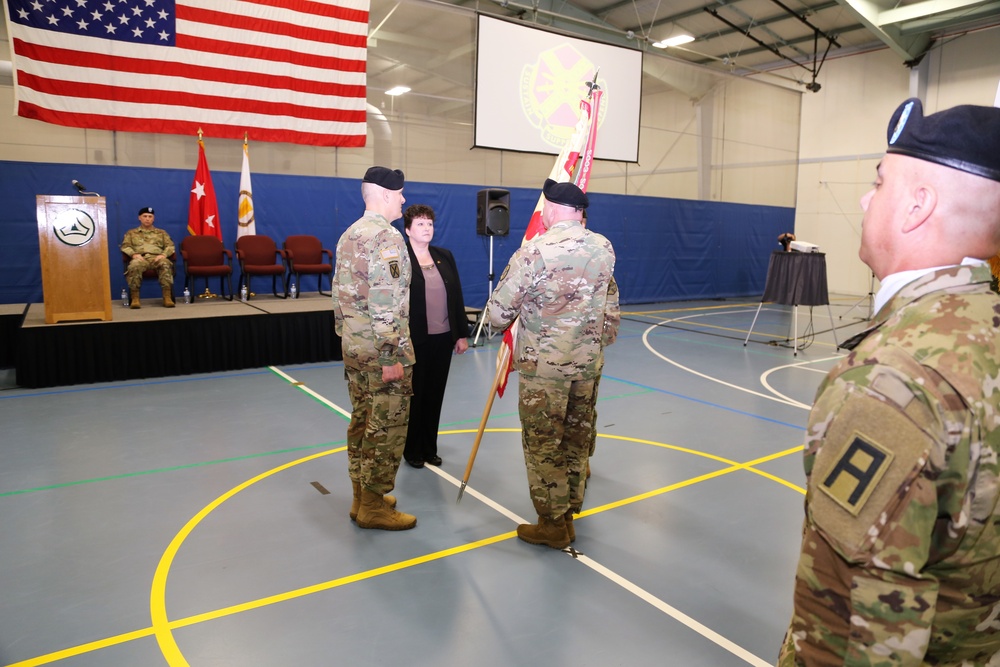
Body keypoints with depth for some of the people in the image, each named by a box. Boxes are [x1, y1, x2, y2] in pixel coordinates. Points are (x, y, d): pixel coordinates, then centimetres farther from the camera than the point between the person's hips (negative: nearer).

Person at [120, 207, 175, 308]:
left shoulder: (162, 232, 28)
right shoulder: (131, 233, 28)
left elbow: (170, 246, 15)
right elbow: (125, 246, 14)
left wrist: (163, 254, -8)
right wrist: (134, 254, -9)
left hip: (157, 258, 0)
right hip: (140, 258, 0)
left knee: (166, 265, -39)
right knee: (134, 266, -40)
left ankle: (167, 298, -44)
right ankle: (134, 299, -38)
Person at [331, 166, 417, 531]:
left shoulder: (349, 235, 13)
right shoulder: (388, 237, -16)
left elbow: (340, 293, 17)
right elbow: (386, 303, -23)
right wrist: (391, 357, -21)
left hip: (353, 346, 9)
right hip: (382, 350, -9)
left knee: (362, 420, 16)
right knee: (387, 427, 1)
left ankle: (362, 496, 27)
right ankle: (374, 505, 10)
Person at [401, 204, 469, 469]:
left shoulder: (445, 256, 10)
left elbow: (457, 297, 11)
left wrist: (462, 333, 8)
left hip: (443, 338, 5)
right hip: (414, 339, -5)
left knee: (435, 395, 12)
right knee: (414, 395, 8)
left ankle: (429, 447, 26)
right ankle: (411, 449, 23)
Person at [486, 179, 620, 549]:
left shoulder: (534, 250, -15)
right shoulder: (604, 248, 3)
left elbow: (499, 310, -10)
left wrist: (500, 321, 10)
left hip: (543, 364, -6)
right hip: (589, 361, 6)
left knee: (544, 443, 6)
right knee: (578, 438, 16)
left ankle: (553, 524, 16)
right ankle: (569, 513, 30)